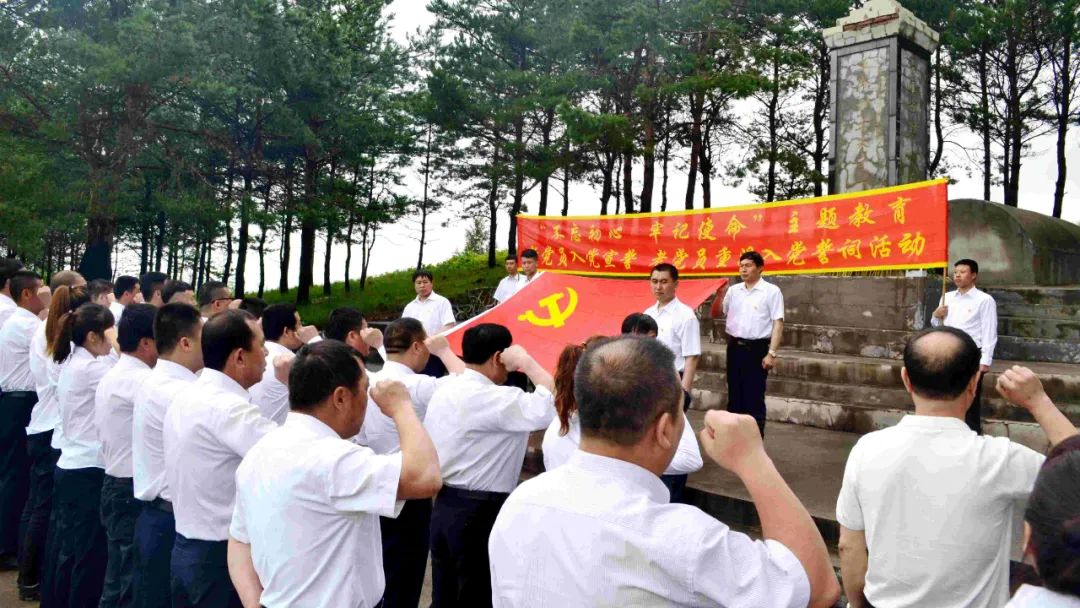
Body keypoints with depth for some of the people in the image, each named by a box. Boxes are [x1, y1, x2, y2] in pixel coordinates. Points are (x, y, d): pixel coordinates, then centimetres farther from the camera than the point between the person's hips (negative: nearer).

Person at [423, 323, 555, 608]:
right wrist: (525, 361, -19)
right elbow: (553, 405, -30)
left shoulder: (443, 391, 7)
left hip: (444, 506, 9)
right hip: (479, 512, -8)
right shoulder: (493, 398, -21)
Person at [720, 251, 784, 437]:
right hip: (735, 347, 5)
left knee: (754, 397, 0)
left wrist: (772, 353, -15)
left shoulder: (771, 291, -6)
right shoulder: (733, 290, 8)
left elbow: (778, 323, -9)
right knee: (735, 394, 12)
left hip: (757, 348, -5)